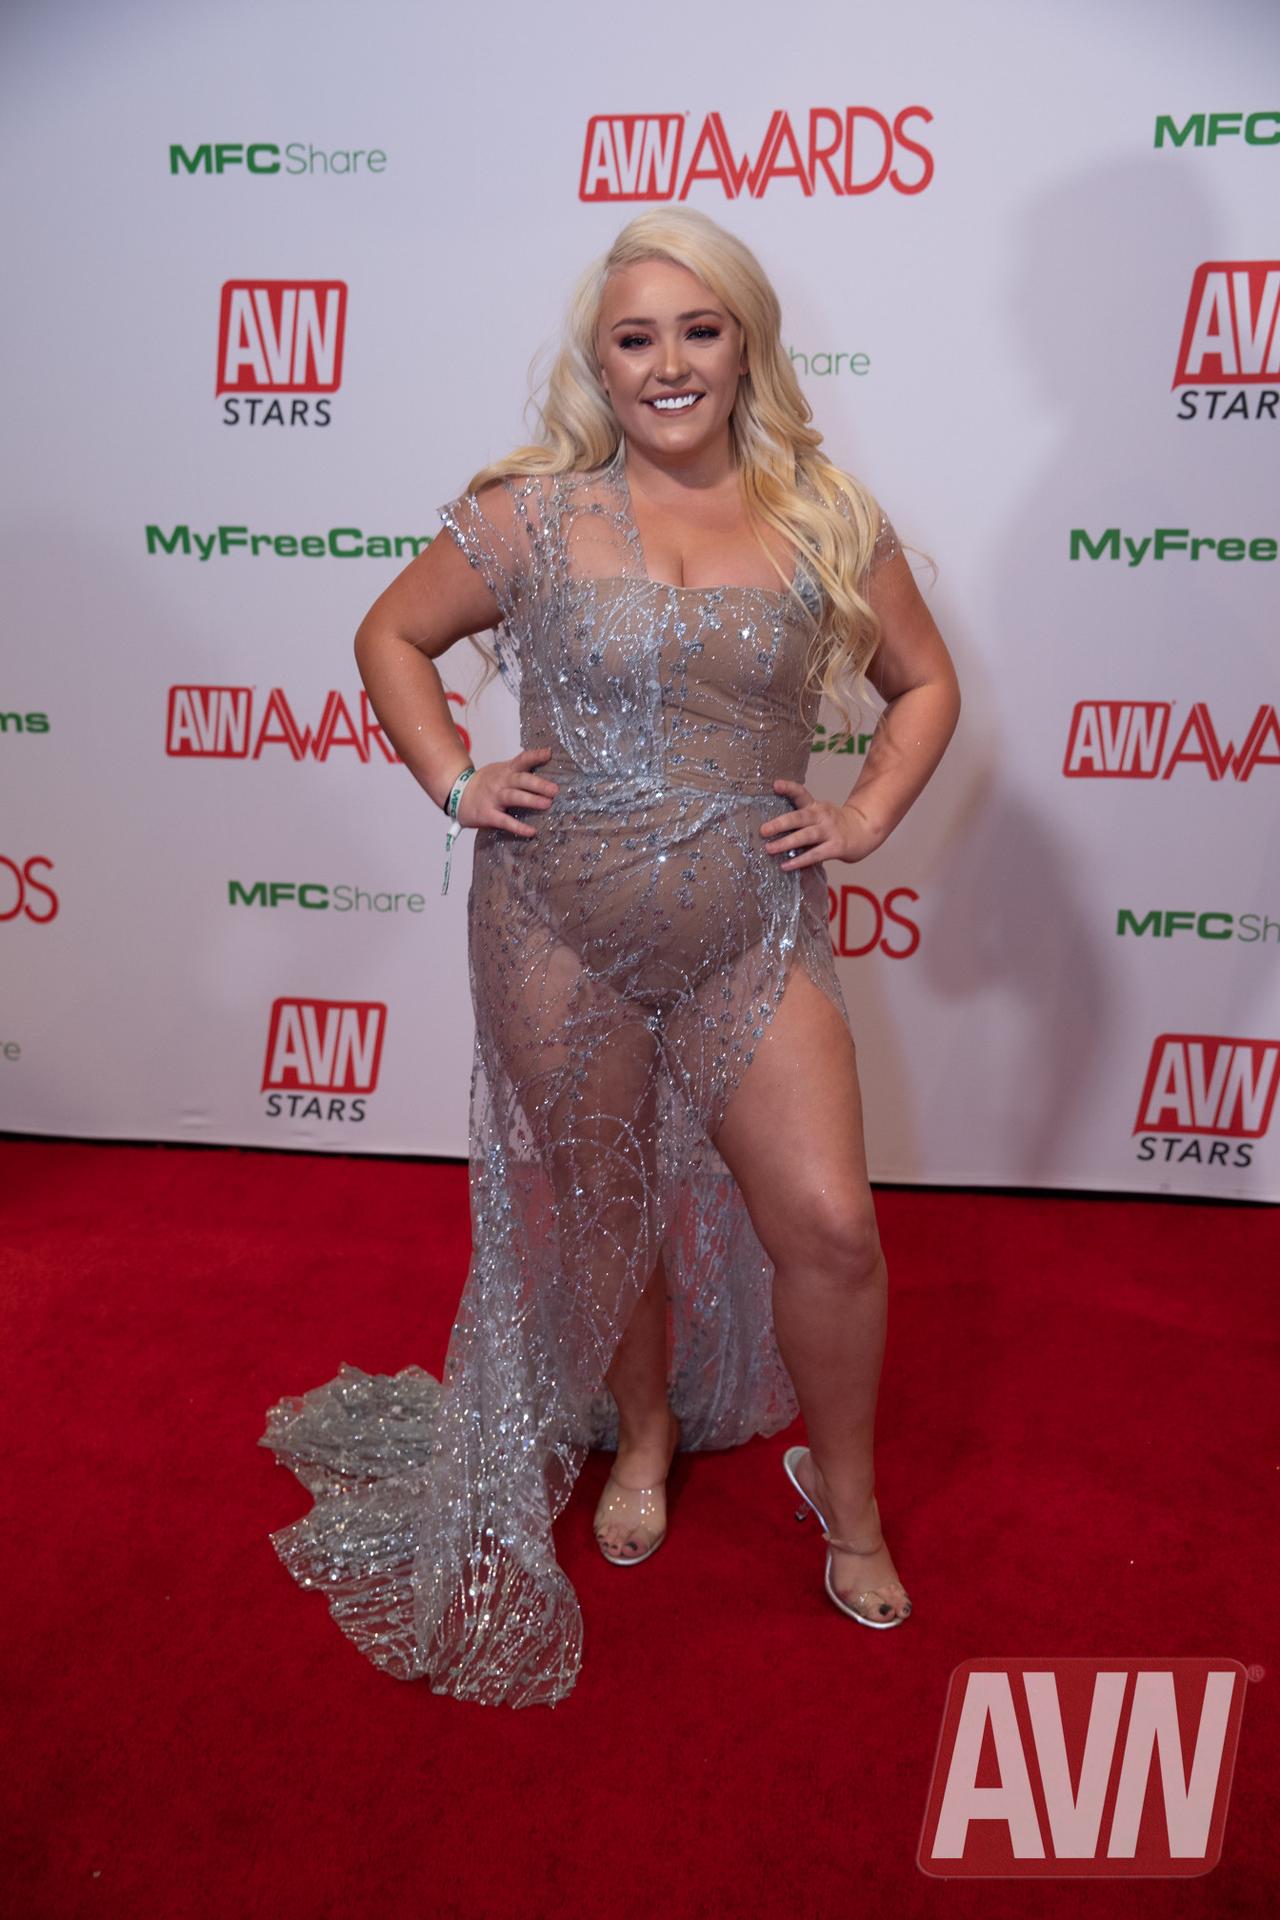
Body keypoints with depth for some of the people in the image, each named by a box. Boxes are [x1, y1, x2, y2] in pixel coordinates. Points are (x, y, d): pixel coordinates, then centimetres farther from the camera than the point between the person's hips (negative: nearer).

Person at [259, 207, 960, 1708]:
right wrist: (455, 783, -2)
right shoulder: (531, 515, -1)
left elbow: (924, 683, 14)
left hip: (753, 934, 1)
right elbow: (391, 636, 10)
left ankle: (847, 1496, 26)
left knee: (830, 1226, -4)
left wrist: (864, 816, 0)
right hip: (557, 927, 0)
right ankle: (643, 1437, 45)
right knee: (601, 1207, 15)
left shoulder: (827, 522, 3)